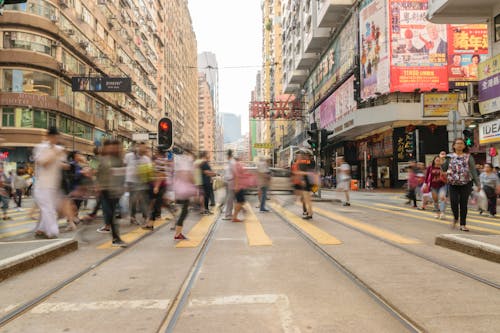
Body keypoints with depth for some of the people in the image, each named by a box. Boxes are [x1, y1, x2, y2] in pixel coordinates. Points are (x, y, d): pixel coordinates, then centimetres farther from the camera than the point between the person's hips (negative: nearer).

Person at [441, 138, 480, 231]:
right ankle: (455, 218, 24)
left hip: (466, 184, 0)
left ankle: (463, 224, 13)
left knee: (463, 204, 1)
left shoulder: (468, 157, 4)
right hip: (453, 184, 1)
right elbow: (444, 169, 6)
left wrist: (478, 183, -3)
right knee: (454, 202, -7)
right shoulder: (450, 157, 7)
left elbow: (473, 170, 2)